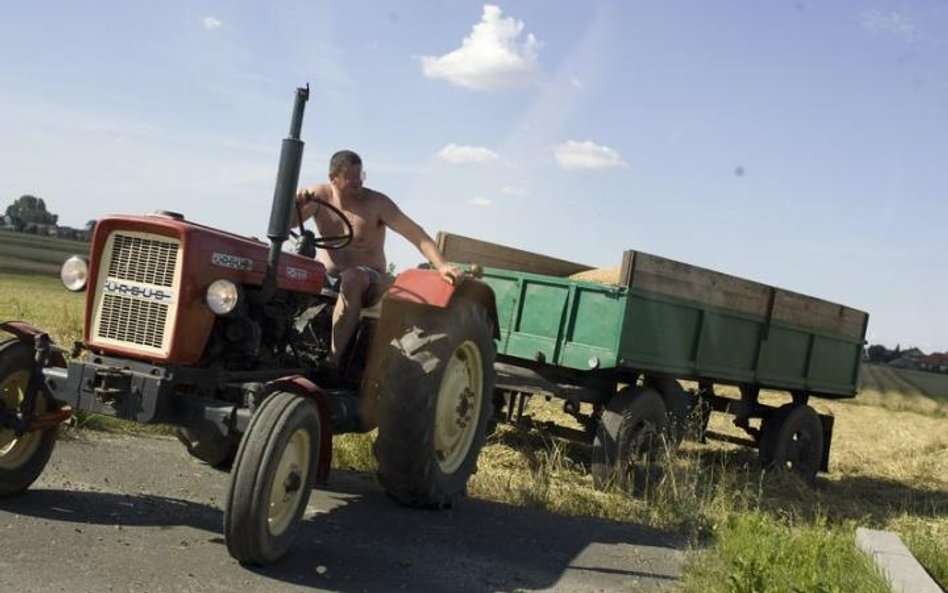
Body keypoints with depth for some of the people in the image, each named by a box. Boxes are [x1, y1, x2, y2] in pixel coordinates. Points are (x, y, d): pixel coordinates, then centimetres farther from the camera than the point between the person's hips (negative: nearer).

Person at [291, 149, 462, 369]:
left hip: (366, 278, -4)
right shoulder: (320, 195, -1)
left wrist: (441, 265, -29)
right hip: (324, 274, 4)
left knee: (351, 279, -39)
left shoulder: (376, 203, -10)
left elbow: (414, 233, -16)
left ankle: (333, 360, -45)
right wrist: (296, 203, -27)